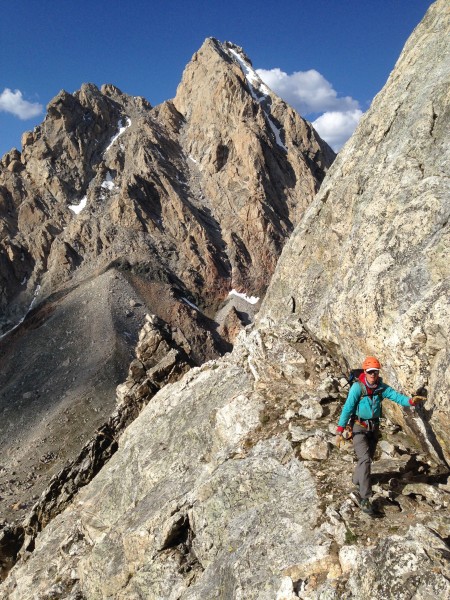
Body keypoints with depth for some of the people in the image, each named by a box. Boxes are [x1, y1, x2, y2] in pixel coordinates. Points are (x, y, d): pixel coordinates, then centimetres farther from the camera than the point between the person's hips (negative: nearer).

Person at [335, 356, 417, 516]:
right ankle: (364, 499, -15)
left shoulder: (381, 387, -5)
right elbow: (347, 408, -24)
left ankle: (357, 480, 42)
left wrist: (410, 401, -38)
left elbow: (396, 396, -16)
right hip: (359, 427, -5)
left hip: (374, 427, 6)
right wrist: (339, 432, -28)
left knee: (368, 458, 17)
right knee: (365, 459, -17)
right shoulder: (357, 387, -21)